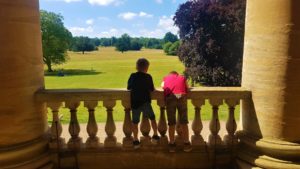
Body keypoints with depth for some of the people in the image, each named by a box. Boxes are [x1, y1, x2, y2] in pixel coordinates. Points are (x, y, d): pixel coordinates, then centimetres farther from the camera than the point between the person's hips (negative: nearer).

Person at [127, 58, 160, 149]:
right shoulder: (148, 77, -3)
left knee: (135, 122, 11)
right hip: (145, 102, -2)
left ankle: (136, 141, 16)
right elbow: (152, 89, 3)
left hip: (134, 103, 2)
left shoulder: (132, 76, 5)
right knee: (152, 118, 18)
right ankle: (155, 136, 20)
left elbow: (128, 88, 13)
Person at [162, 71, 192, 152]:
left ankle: (172, 144, 14)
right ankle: (186, 144, 14)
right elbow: (187, 87, 26)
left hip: (170, 96, 0)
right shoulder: (182, 77, 32)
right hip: (182, 96, 0)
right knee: (184, 122, 9)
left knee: (171, 123, 8)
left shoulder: (166, 77, 31)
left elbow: (163, 86, 21)